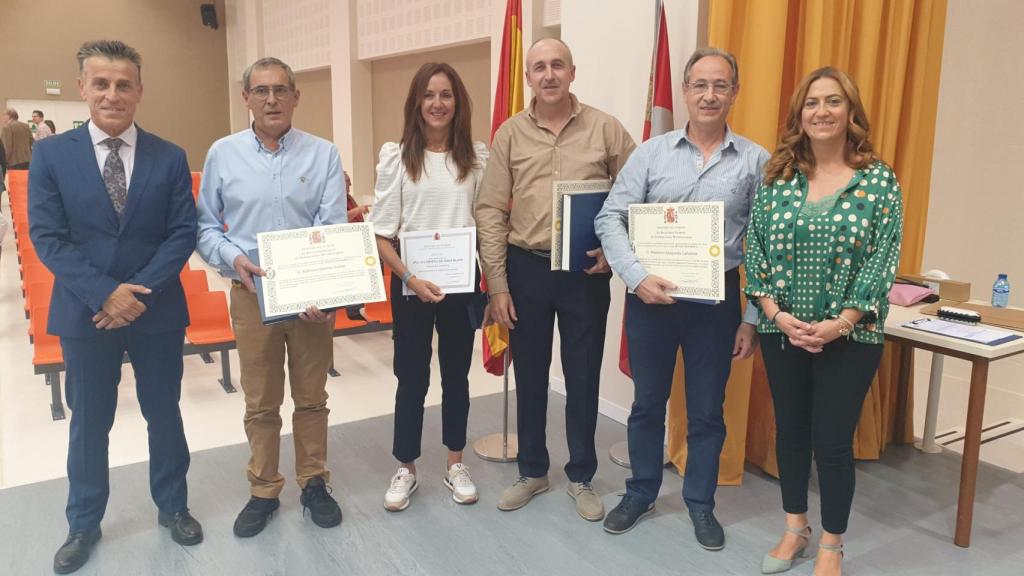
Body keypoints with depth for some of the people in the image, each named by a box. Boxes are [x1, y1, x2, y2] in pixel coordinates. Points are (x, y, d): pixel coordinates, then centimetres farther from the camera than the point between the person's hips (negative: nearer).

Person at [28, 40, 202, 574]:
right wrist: (104, 293, -18)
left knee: (164, 413, 14)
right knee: (89, 422, 13)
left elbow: (184, 233, -5)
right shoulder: (51, 154, -2)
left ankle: (172, 506, 33)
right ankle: (84, 523, 32)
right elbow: (47, 238, -7)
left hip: (158, 311, 1)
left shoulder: (170, 158, -1)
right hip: (85, 313, 0)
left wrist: (141, 292, -16)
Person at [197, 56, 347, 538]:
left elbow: (334, 228, -8)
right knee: (260, 403, 11)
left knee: (311, 399, 11)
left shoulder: (323, 154, -1)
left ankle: (313, 483, 29)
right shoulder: (223, 154, 2)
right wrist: (232, 258, -14)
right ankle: (263, 491, 28)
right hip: (252, 294, 1)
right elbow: (205, 226, 6)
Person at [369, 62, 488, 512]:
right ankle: (405, 469, 24)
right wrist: (410, 278, -17)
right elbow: (380, 234, -5)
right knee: (411, 378, 7)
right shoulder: (397, 156, -4)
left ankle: (455, 464, 30)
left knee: (456, 374, 13)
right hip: (411, 284, -2)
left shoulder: (477, 156, 2)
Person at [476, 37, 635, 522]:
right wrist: (497, 284, -5)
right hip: (526, 268, 1)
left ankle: (581, 477, 27)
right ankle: (532, 471, 31)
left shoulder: (605, 129, -1)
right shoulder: (510, 134, 2)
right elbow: (490, 212, -1)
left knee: (583, 378, 8)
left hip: (586, 272, -1)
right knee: (530, 375, 12)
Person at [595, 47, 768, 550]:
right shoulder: (651, 153, 0)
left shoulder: (755, 161, 0)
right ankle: (640, 493, 34)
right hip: (650, 296, 1)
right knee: (647, 403, 15)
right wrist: (638, 277, -19)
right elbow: (610, 219, -6)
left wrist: (753, 318, -2)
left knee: (706, 409, 12)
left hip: (717, 300, 0)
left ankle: (700, 503, 32)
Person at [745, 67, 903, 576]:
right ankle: (795, 529, 34)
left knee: (833, 440, 3)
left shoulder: (879, 181, -4)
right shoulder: (776, 178, 2)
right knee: (790, 431, 14)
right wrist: (778, 315, -11)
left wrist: (839, 323, -16)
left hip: (850, 336, -2)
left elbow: (883, 261, -8)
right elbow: (755, 251, 0)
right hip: (782, 332, 3)